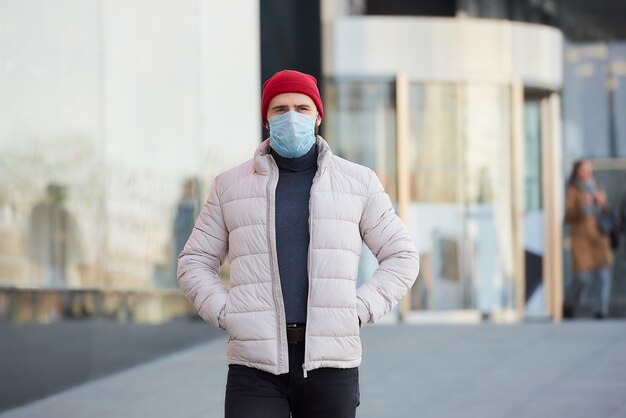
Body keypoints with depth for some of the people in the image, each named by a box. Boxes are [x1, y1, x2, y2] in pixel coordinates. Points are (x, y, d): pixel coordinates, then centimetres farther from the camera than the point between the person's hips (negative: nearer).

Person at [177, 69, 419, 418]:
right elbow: (196, 262, 14)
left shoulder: (358, 182, 8)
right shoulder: (231, 186, 8)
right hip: (256, 365, 0)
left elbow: (401, 257, 11)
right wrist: (226, 315, -2)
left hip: (330, 362, 0)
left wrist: (358, 311, -2)